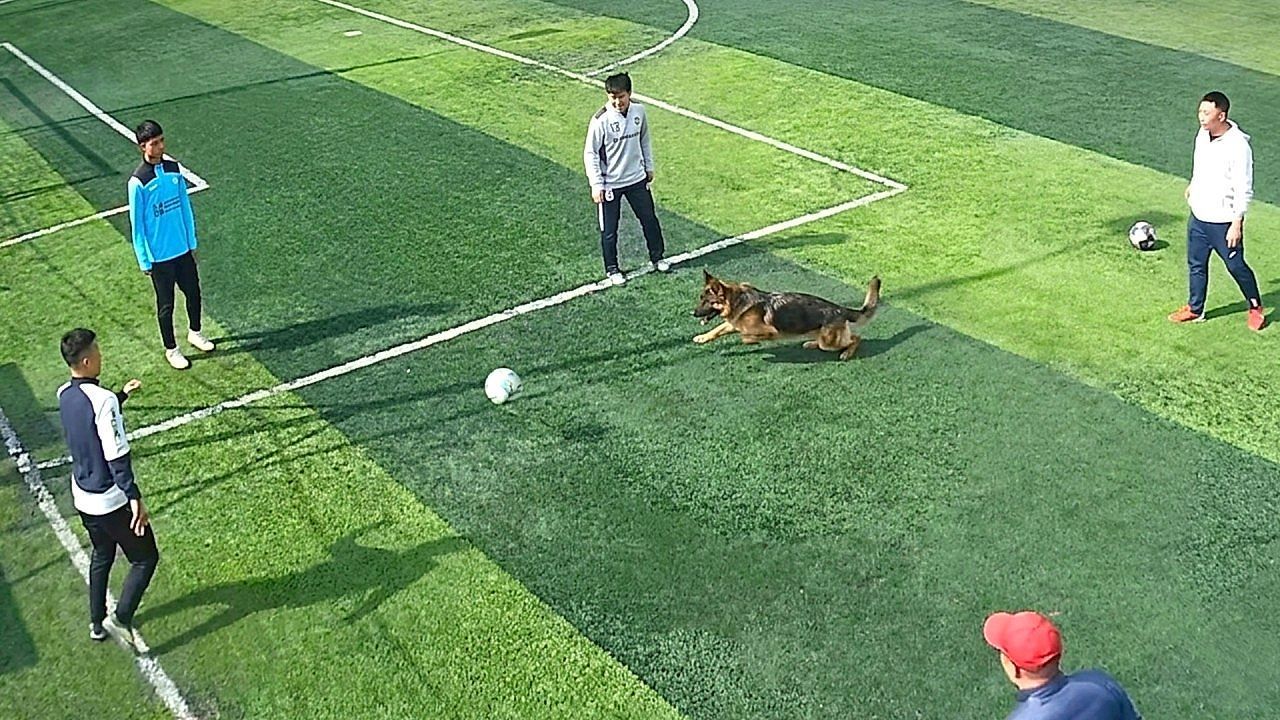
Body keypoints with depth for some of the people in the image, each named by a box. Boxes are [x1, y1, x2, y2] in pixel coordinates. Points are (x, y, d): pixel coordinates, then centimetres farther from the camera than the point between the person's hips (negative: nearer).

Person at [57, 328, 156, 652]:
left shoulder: (64, 395, -1)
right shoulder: (103, 399, -26)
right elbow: (117, 457, -27)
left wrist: (121, 396, 25)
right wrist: (135, 498, -24)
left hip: (83, 498, 8)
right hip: (112, 500, -8)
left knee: (101, 556, 26)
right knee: (145, 558, 9)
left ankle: (97, 623, 35)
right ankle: (121, 618, 1)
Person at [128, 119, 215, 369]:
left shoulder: (174, 169, -2)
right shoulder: (138, 182, -18)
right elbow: (137, 225, -12)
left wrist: (192, 242, 9)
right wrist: (145, 261, -9)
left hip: (183, 249, 5)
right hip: (160, 255, -5)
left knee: (193, 293, 19)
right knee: (166, 304, 10)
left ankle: (194, 332, 44)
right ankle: (171, 349, 27)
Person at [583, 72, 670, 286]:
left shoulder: (639, 111, -6)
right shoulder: (601, 120, -20)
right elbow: (590, 153, -13)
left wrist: (649, 167, 16)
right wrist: (596, 185, -16)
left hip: (637, 179, 4)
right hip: (610, 185, -4)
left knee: (650, 219, 17)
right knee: (609, 230, 7)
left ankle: (657, 258, 37)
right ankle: (612, 269, 26)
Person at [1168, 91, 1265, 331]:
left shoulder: (1238, 146, -24)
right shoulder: (1203, 135, -3)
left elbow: (1244, 190, -20)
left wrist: (1237, 224, -20)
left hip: (1223, 222, -6)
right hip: (1198, 217, 6)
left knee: (1236, 266, 7)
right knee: (1196, 264, 15)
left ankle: (1255, 308, 27)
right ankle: (1195, 309, 30)